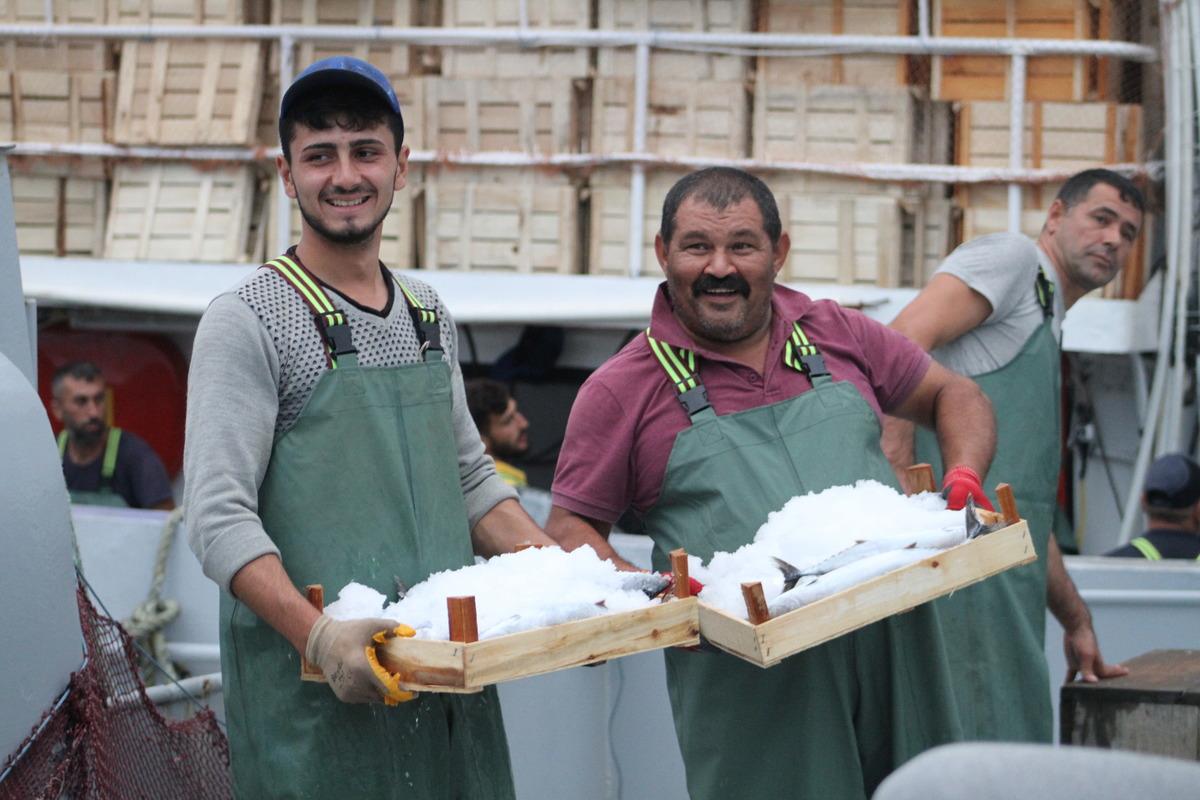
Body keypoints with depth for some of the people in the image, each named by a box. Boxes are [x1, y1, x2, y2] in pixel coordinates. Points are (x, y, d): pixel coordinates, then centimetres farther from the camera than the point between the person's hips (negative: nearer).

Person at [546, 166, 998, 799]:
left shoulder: (837, 336, 11)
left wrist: (964, 480, 1)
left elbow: (953, 396, 22)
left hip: (894, 659, 3)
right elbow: (570, 528, 3)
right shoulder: (622, 391, 1)